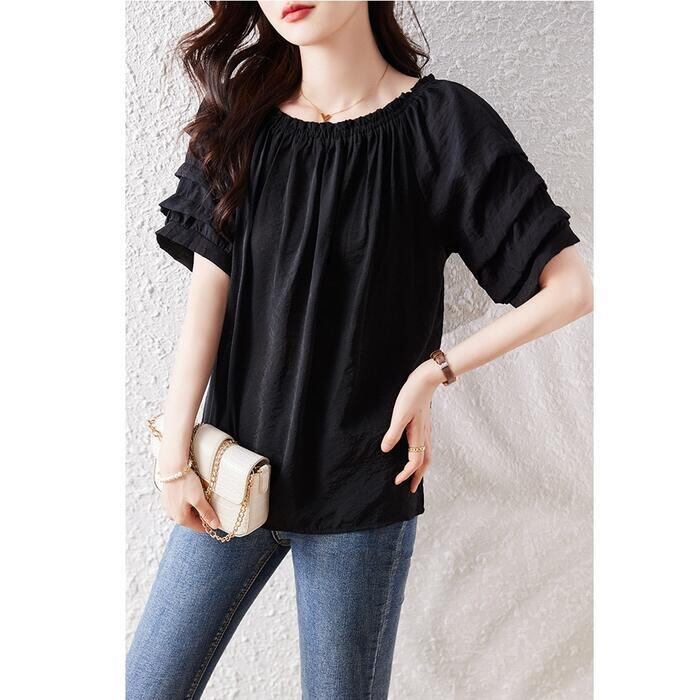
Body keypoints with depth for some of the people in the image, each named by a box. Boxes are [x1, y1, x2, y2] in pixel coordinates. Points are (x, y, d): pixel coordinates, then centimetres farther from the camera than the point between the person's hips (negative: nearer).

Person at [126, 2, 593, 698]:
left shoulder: (440, 122, -8)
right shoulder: (239, 123, 3)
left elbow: (570, 286, -9)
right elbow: (207, 295, -2)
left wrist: (432, 371, -10)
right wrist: (175, 457, -5)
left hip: (360, 489, -3)